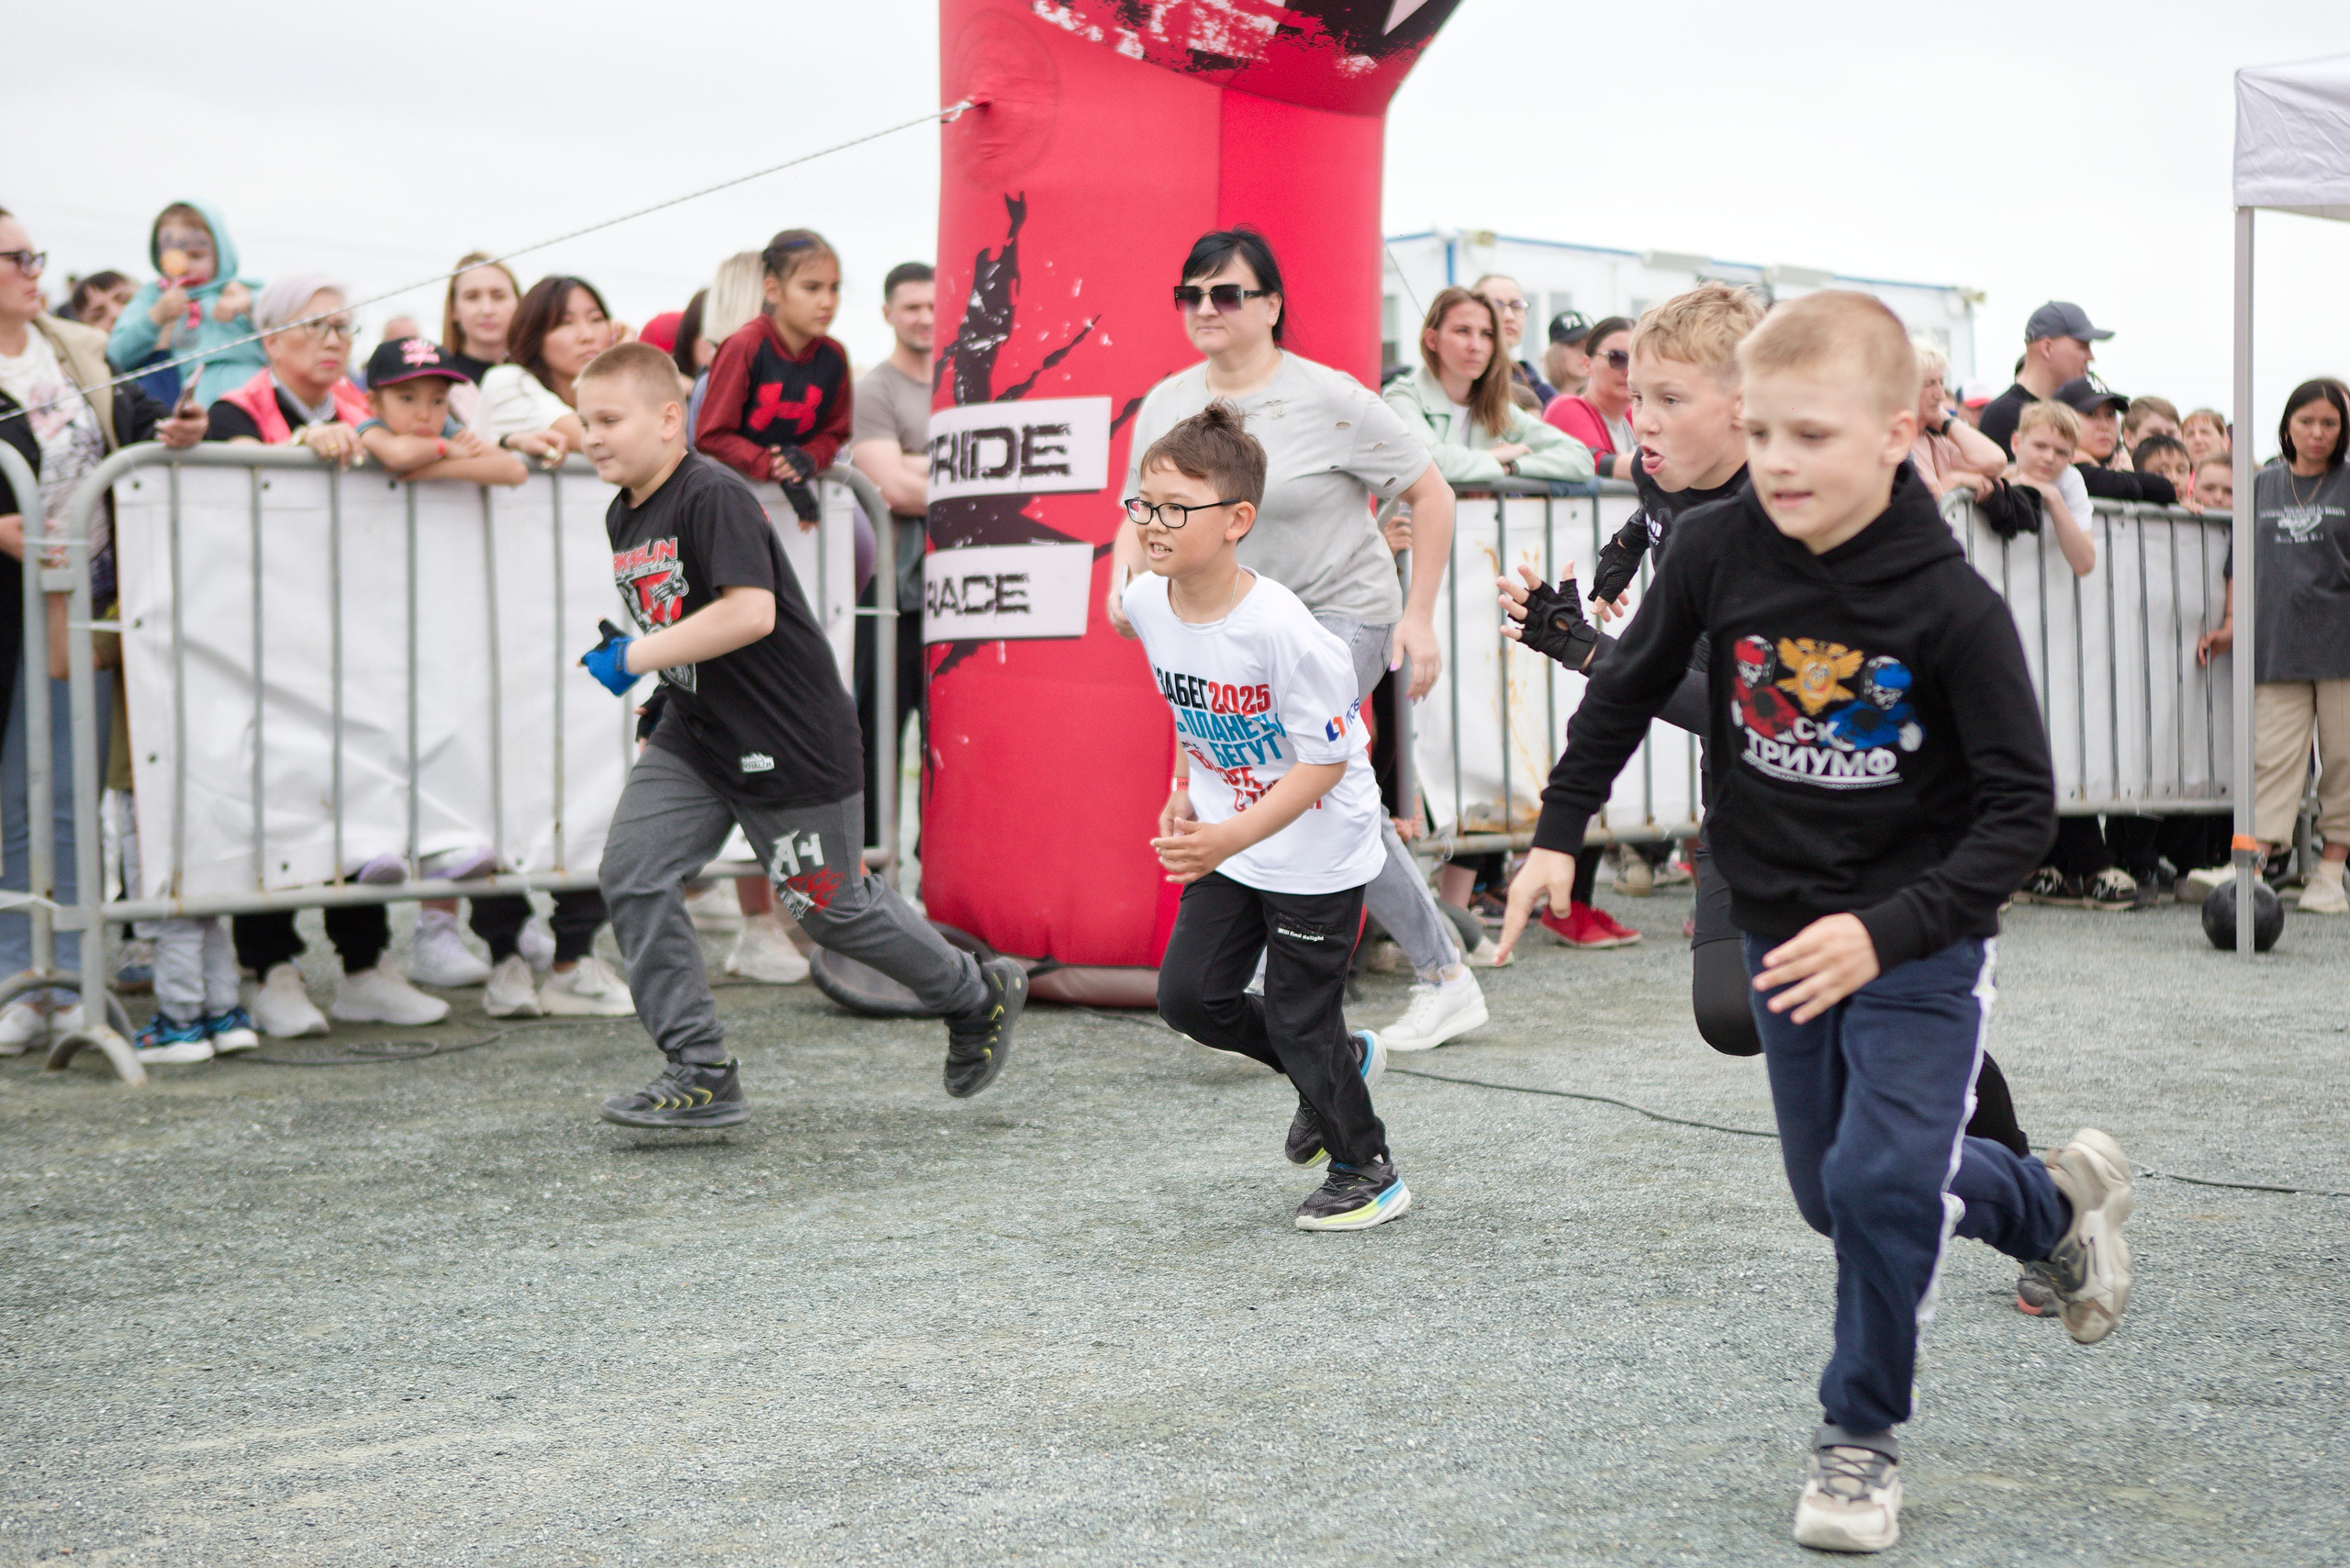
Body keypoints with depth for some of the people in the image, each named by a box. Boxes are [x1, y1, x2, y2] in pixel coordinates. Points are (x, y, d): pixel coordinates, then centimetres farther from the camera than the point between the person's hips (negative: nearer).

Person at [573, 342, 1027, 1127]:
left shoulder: (714, 497, -20)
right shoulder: (623, 516, 9)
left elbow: (750, 612, -32)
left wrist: (636, 658, -27)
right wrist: (665, 681, 13)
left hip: (792, 740, -8)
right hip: (694, 737, 9)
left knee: (831, 905, 4)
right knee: (631, 871, -8)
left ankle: (978, 995, 29)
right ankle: (702, 1075, -2)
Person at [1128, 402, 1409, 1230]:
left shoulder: (1280, 627, -29)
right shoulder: (1146, 601, -7)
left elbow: (1327, 759, -24)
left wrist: (1231, 838, -31)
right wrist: (1184, 796, 8)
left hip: (1317, 848, -7)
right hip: (1224, 838, 7)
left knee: (1299, 1019, 0)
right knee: (1187, 993, 5)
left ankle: (1368, 1171, 24)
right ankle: (1342, 1059, 29)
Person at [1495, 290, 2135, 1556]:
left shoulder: (1952, 606, -22)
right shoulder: (1715, 552, -12)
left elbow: (2022, 807, -20)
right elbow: (1629, 689, 5)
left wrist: (1885, 931, -30)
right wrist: (1559, 831, 0)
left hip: (1919, 940, -5)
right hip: (1780, 930, 5)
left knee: (1881, 1185, -15)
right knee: (1834, 1197, 15)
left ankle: (1859, 1435, 9)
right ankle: (2059, 1204, 42)